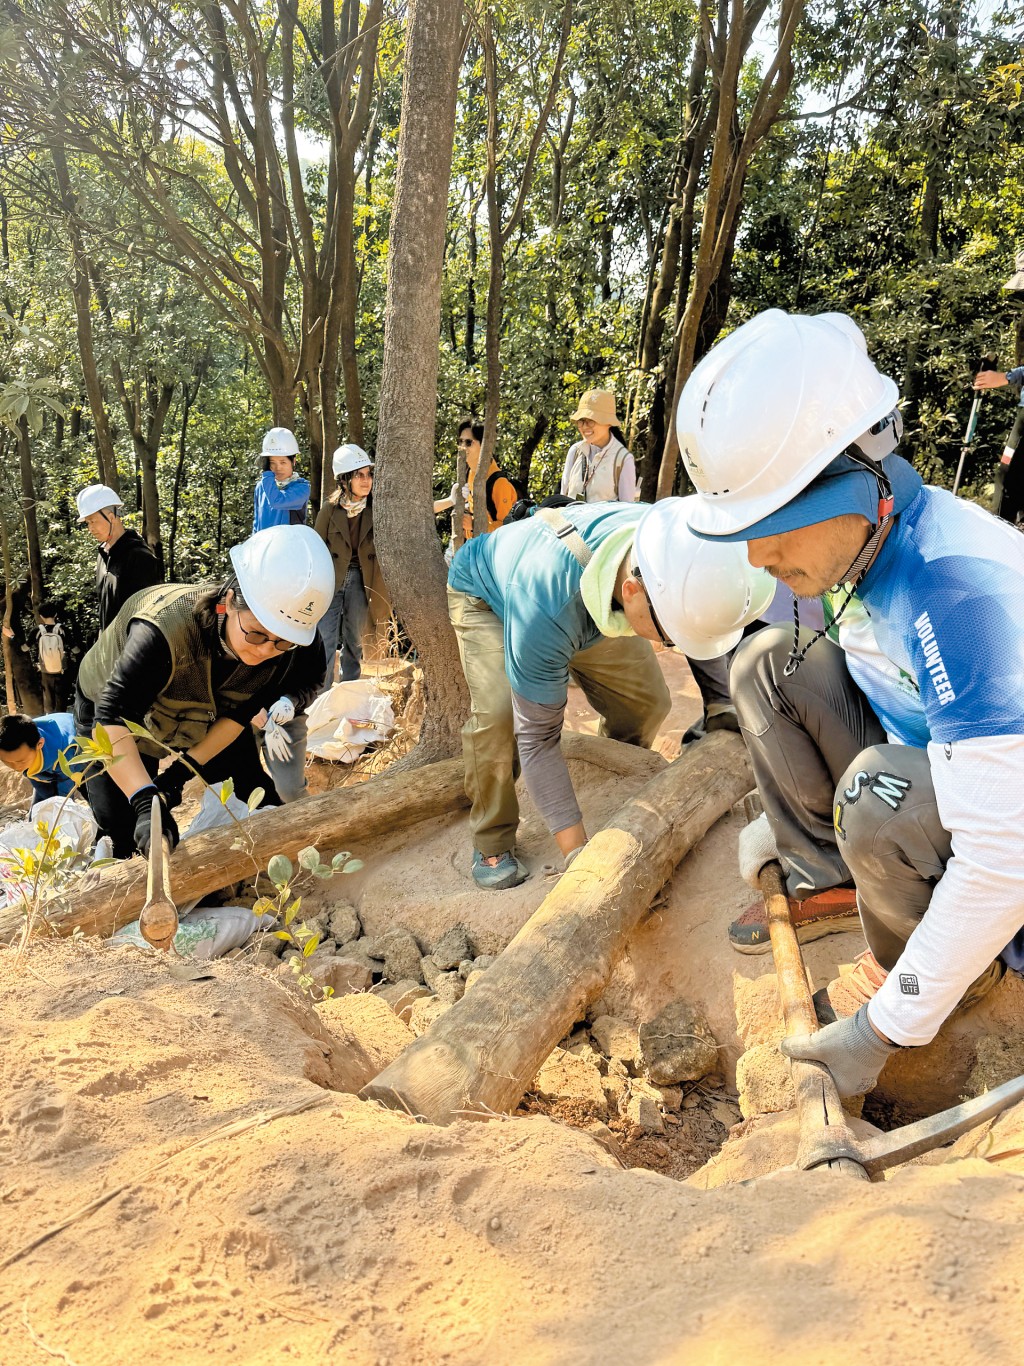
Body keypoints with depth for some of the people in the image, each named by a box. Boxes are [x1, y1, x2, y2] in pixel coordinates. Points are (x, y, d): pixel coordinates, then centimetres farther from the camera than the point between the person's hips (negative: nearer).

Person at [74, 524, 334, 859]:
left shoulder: (277, 649, -28)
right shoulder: (166, 630, -46)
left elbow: (239, 714, -15)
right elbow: (112, 720, -49)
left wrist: (186, 769, -23)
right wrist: (144, 800, -62)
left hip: (202, 714, 5)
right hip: (114, 706, -4)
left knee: (255, 794, 4)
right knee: (120, 825, -13)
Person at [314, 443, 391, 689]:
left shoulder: (376, 510, -3)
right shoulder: (330, 509, -4)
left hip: (359, 580, 2)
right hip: (331, 579, -1)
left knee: (355, 641, 12)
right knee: (326, 641, -5)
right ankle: (322, 695, 3)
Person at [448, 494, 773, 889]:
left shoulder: (669, 543, -33)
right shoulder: (546, 611, -49)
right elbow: (536, 736, -38)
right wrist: (576, 851, -38)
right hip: (485, 596, -5)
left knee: (646, 702, -7)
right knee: (497, 713, -30)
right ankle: (492, 842, -6)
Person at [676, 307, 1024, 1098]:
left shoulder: (960, 588, -37)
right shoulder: (848, 539, -10)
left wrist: (885, 1029, -29)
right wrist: (788, 813, 13)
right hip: (923, 750, 7)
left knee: (879, 791, -37)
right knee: (768, 661, -7)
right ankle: (829, 876, 7)